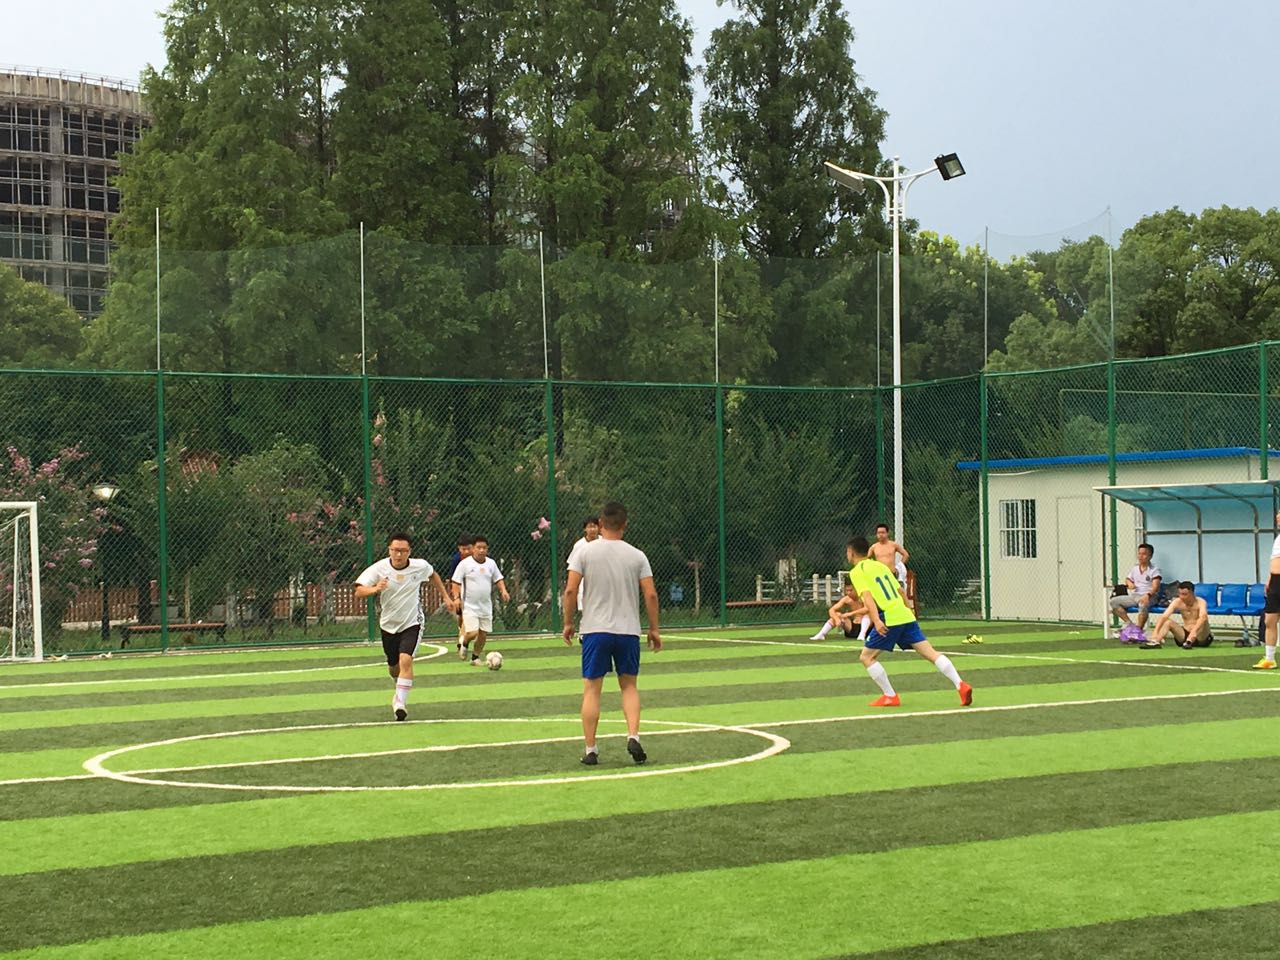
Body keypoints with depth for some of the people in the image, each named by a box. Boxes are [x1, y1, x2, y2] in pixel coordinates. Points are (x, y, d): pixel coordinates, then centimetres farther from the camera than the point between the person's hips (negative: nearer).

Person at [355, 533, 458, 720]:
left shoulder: (420, 566, -11)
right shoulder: (379, 569, -15)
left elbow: (433, 575, 14)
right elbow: (358, 592, -22)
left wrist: (446, 597, 15)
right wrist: (375, 589, -42)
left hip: (412, 623, -2)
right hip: (388, 625, 2)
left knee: (405, 660, -24)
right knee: (393, 668, 16)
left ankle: (401, 702, -23)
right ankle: (401, 689, 48)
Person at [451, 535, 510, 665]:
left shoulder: (491, 563, 6)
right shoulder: (465, 563, -8)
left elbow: (498, 579, 16)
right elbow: (456, 582, -6)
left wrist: (503, 591, -2)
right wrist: (457, 597, -17)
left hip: (486, 606, 5)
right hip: (470, 606, -5)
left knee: (483, 633, 6)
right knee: (472, 633, -16)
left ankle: (475, 657, 26)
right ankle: (464, 643, 19)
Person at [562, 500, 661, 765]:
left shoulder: (585, 552, -2)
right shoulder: (636, 556, 2)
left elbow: (570, 590, -7)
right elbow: (651, 594, -1)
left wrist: (568, 623, 4)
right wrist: (654, 629, 8)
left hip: (595, 630, -1)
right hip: (629, 631, 1)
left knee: (591, 689, 5)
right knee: (629, 686, 15)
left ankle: (590, 750, 4)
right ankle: (633, 736, -4)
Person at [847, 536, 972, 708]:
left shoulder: (856, 572, 0)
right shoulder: (880, 565, 22)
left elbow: (867, 596, -16)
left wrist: (876, 620, -25)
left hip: (889, 619, -7)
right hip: (906, 616, 7)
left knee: (866, 657, 6)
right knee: (930, 652, 0)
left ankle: (890, 697, 1)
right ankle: (960, 685, -13)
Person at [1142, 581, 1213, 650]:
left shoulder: (1200, 602, -18)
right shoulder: (1177, 602, -8)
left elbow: (1203, 617, -39)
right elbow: (1164, 616, -19)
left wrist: (1194, 631, -57)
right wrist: (1155, 632, -35)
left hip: (1201, 638, -3)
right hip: (1185, 635, 3)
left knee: (1204, 621, -31)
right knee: (1167, 621, -16)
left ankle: (1190, 641, -50)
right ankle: (1155, 641, -41)